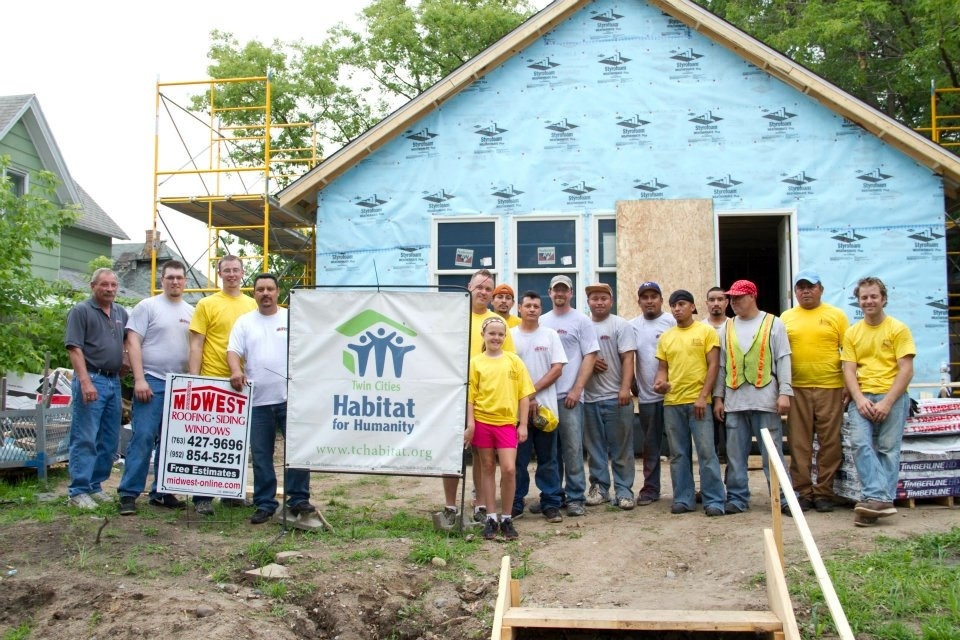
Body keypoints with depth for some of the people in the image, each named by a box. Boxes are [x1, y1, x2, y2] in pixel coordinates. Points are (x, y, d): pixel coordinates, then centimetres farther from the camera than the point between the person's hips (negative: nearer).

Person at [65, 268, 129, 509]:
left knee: (109, 440, 9)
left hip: (114, 381, 7)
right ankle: (78, 491, -1)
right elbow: (74, 348, -11)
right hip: (91, 380, -7)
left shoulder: (121, 313, 15)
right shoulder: (81, 311, -4)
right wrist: (85, 381, -19)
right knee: (85, 438, -6)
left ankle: (95, 485, 19)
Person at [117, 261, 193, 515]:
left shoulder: (191, 312, 13)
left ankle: (162, 492, 18)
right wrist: (139, 379, -14)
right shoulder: (147, 306, -1)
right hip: (152, 381, -5)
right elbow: (133, 343, -6)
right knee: (143, 438, -8)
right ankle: (128, 493, -2)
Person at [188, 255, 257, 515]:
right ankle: (202, 497, 8)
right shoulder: (207, 304, -1)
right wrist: (194, 379, -11)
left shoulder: (252, 305, 10)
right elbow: (196, 346, -4)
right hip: (213, 381, -4)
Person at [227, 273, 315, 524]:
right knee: (260, 455, 7)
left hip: (291, 398, -2)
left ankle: (298, 499, 7)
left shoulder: (292, 319, 6)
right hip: (258, 400, 2)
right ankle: (265, 504, 16)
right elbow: (233, 351, 1)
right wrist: (236, 371, -20)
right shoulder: (244, 322, 10)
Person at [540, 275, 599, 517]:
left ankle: (575, 498, 5)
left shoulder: (581, 321, 2)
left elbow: (590, 357, -3)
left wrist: (576, 390, -10)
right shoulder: (542, 322, 14)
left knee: (573, 449, -3)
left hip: (569, 396, -4)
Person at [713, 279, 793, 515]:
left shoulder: (773, 324, 4)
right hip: (734, 401, 4)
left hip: (765, 400, -3)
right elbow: (721, 365, 14)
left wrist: (784, 393, -8)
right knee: (735, 454, 5)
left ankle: (784, 498, 6)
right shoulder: (727, 328, 13)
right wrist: (718, 397, 9)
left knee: (773, 452, -1)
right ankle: (737, 498, 13)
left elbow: (783, 360, 0)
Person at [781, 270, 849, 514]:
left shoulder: (836, 315, 5)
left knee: (829, 443, 3)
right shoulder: (786, 317, 10)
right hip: (797, 389, 2)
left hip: (830, 388, -1)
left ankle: (824, 493, 12)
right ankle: (802, 492, 12)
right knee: (798, 444, 4)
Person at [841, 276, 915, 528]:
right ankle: (881, 499, -18)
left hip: (892, 396, -2)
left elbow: (906, 370, -4)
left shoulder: (898, 329, 1)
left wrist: (887, 402, -13)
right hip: (862, 397, 2)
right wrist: (860, 400, -10)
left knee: (888, 448, -5)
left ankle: (877, 498, -5)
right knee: (860, 443, -15)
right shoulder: (852, 333, 11)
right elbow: (849, 370, 6)